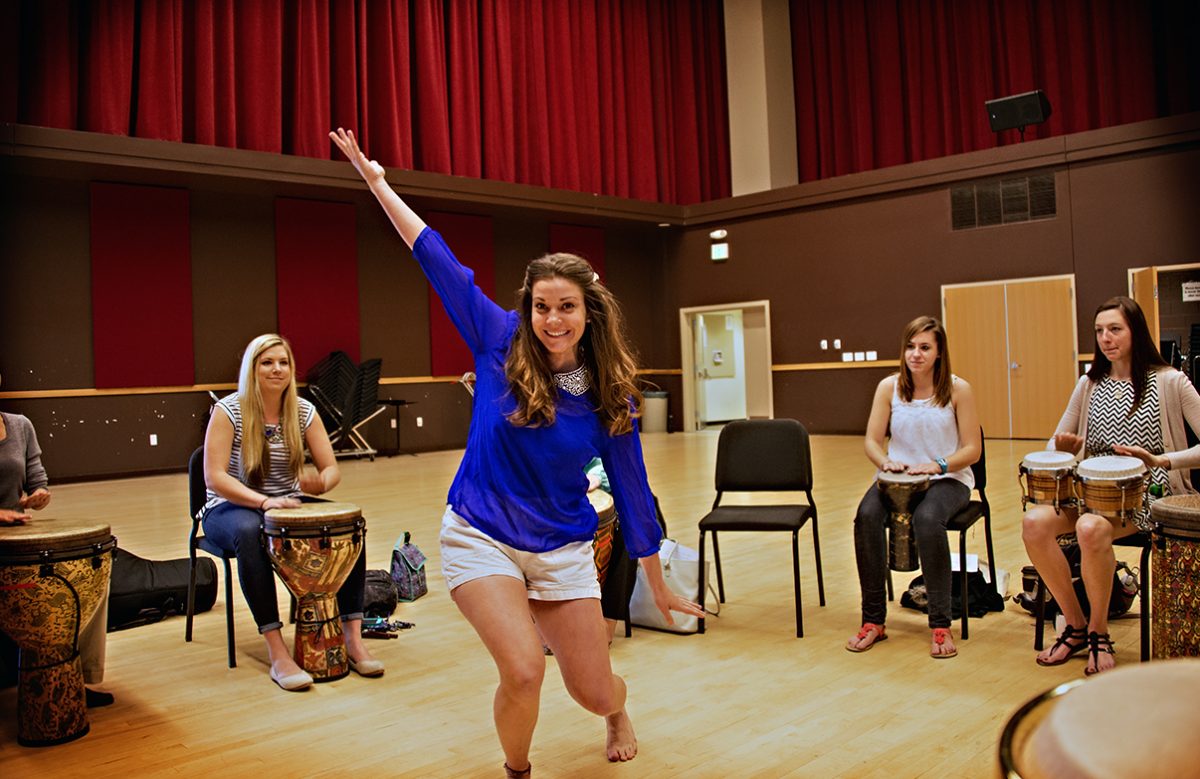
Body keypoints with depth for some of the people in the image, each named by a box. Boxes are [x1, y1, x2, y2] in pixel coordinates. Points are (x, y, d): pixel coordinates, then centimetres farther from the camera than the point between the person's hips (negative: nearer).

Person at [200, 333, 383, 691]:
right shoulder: (228, 411, -12)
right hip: (233, 508, -4)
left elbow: (331, 468, -1)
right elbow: (214, 477, -19)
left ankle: (352, 636, -17)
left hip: (287, 506, 4)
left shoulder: (304, 411, -1)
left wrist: (321, 482, -27)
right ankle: (277, 653, -38)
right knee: (249, 533, -40)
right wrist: (264, 501, -34)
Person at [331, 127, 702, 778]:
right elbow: (438, 260, -7)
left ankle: (618, 714, 49)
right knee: (523, 671, -20)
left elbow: (632, 491, -1)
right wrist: (378, 182, -4)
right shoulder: (501, 345, -8)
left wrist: (659, 589, 5)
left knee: (594, 693, 8)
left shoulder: (610, 397, -7)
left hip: (563, 550, 1)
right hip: (481, 537, -1)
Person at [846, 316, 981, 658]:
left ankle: (941, 625, -24)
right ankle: (873, 621, -20)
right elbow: (872, 441, 3)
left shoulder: (958, 389, -4)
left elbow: (972, 449, -4)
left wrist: (938, 465, -21)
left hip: (947, 479, -2)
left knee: (927, 519, -37)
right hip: (899, 477, 3)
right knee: (867, 515, -29)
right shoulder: (889, 387, 3)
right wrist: (886, 462, -19)